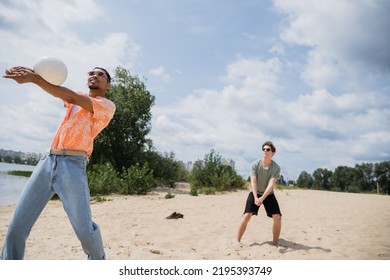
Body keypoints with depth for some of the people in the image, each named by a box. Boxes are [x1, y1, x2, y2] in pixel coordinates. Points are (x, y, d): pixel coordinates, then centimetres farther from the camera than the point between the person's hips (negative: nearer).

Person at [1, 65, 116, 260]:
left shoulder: (107, 106, 4)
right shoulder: (76, 99, 24)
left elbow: (72, 97, -10)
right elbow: (58, 91, 5)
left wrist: (35, 79, -16)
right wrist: (32, 74, -15)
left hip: (72, 164, -5)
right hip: (47, 161, 6)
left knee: (84, 229, -12)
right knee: (16, 226, -1)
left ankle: (98, 260, 17)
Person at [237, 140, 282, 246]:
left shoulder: (276, 168, -17)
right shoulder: (255, 164, -16)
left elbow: (271, 184, -26)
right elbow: (253, 182, -22)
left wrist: (262, 198, -39)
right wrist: (256, 197, -35)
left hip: (268, 195, 1)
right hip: (255, 193, -1)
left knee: (277, 217, -9)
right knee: (246, 216, -12)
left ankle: (275, 243, 10)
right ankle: (237, 241, -1)